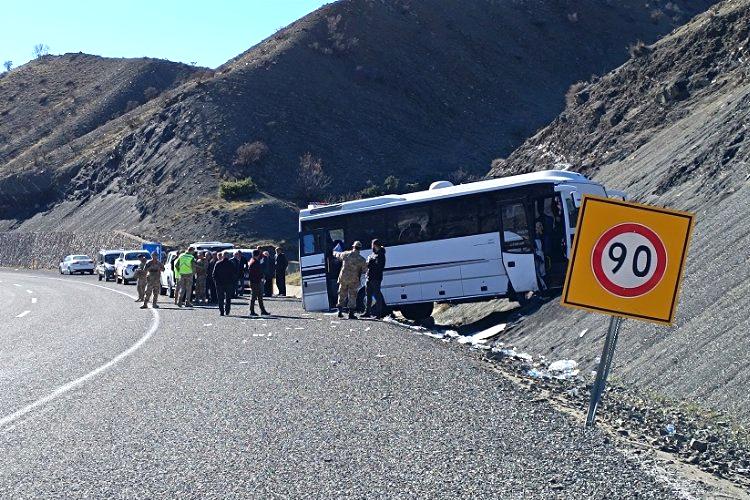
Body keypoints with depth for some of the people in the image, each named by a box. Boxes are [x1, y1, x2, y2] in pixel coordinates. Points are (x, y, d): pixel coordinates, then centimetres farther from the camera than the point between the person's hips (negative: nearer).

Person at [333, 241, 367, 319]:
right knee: (352, 296, 5)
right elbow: (365, 270, -1)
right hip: (354, 280, -2)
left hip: (343, 278, 2)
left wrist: (333, 253, 40)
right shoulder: (361, 259, -9)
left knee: (342, 294, 15)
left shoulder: (346, 254, -2)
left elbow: (337, 255, 17)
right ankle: (351, 313, 2)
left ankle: (340, 311, 15)